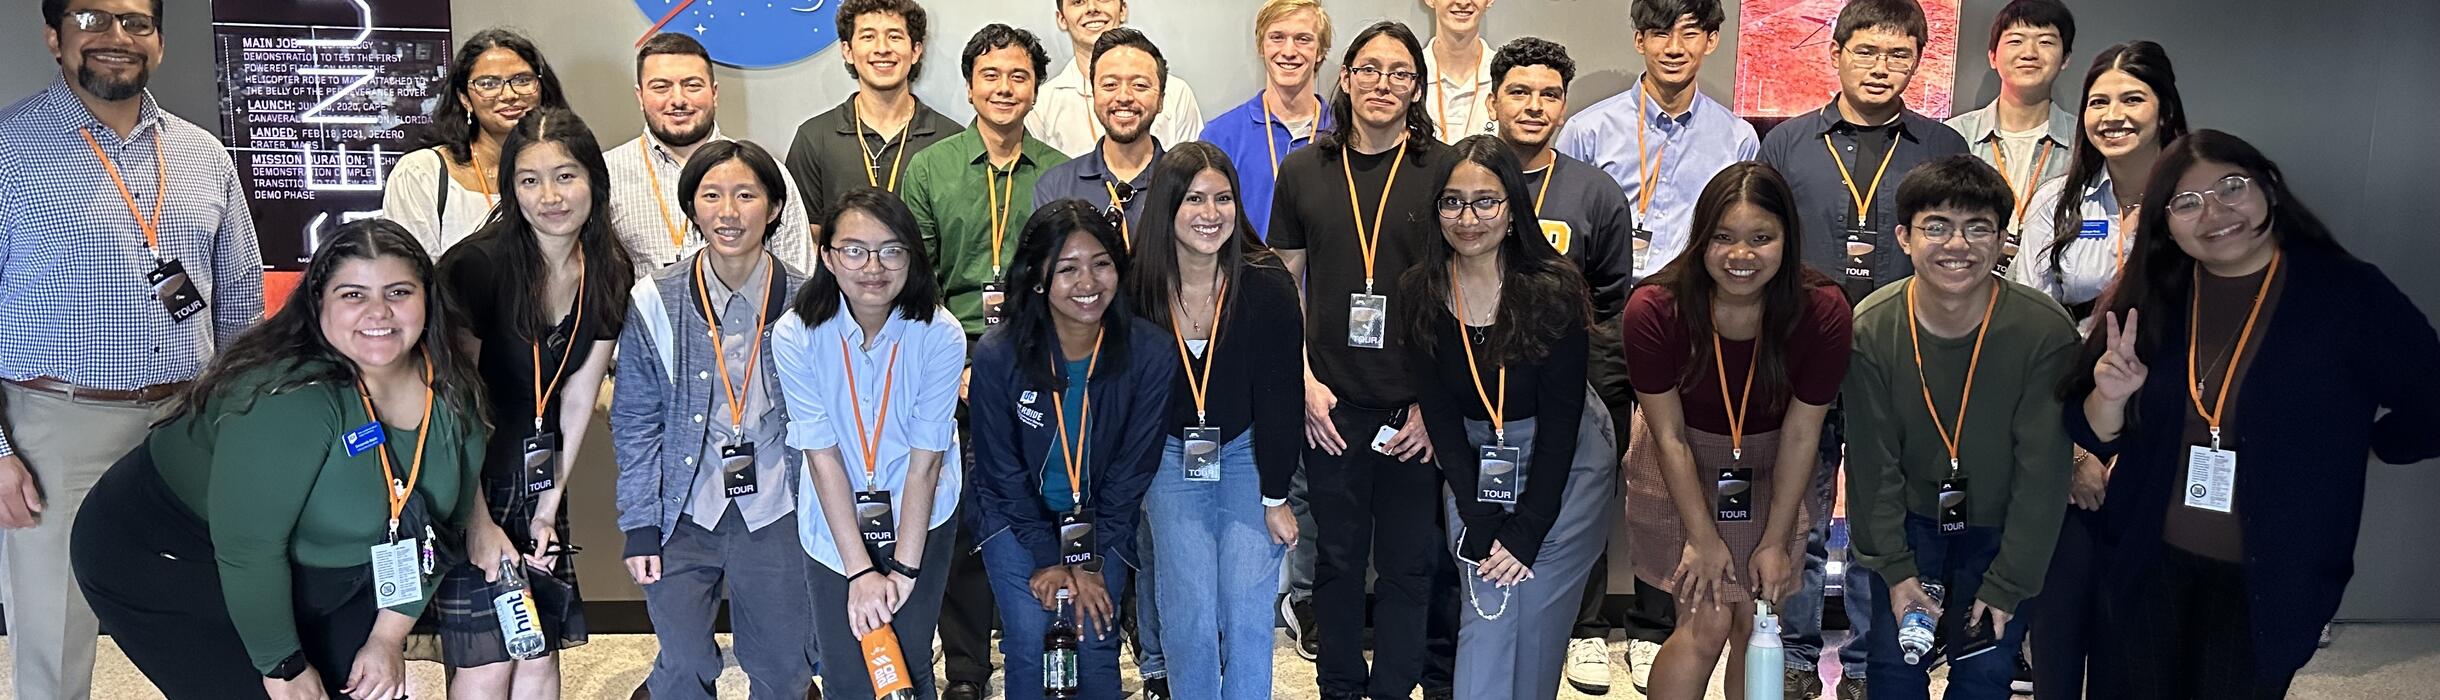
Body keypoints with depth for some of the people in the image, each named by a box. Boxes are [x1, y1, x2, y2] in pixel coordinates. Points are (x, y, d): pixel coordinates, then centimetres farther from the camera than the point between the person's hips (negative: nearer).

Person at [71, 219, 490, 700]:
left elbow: (435, 523, 0)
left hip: (311, 577, 7)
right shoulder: (292, 398, -33)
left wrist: (388, 638, -3)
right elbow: (248, 549, -31)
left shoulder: (452, 393, -10)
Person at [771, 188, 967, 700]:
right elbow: (822, 456, -16)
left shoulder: (940, 335, -18)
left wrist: (904, 569, -16)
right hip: (835, 524, 1)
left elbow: (925, 460, -15)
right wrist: (860, 570, -18)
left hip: (920, 518, 0)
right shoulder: (796, 335, -17)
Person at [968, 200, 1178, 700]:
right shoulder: (997, 356, -22)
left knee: (1098, 646, -1)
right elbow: (1002, 470, -11)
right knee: (1028, 646, -5)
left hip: (1103, 522, 1)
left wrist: (1091, 560, -10)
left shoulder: (1152, 354, -21)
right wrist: (1047, 559, -9)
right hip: (1018, 519, 0)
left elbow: (1133, 468, -12)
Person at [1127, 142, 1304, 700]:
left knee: (1246, 608, -8)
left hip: (1248, 453, -1)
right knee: (1189, 611, -6)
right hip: (1171, 456, 1)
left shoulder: (1269, 287, -19)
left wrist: (1276, 498, -9)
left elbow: (1279, 397, -13)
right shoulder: (1138, 291, -14)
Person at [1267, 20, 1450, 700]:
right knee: (1339, 556, 13)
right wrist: (1305, 382, -2)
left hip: (1416, 408, -1)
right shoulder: (1304, 170, 4)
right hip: (1331, 403, 1)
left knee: (1408, 560, 9)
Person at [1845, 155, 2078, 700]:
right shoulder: (1871, 329, -17)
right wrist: (1894, 568, -9)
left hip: (2001, 528, -1)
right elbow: (1872, 462, -9)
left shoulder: (2046, 332, -22)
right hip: (1909, 518, 1)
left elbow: (2042, 471, -16)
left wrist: (2007, 584, -12)